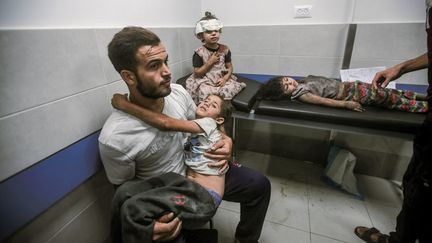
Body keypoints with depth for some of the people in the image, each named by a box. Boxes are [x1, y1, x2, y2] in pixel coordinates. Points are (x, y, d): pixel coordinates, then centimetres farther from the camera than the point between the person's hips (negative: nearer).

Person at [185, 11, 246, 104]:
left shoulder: (224, 49, 4)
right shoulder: (199, 52, -6)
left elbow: (229, 67, 7)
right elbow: (197, 73, -8)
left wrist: (225, 78, -12)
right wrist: (210, 62, -15)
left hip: (222, 79, 3)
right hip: (205, 82, -2)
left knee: (228, 90, -27)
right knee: (205, 93, -33)